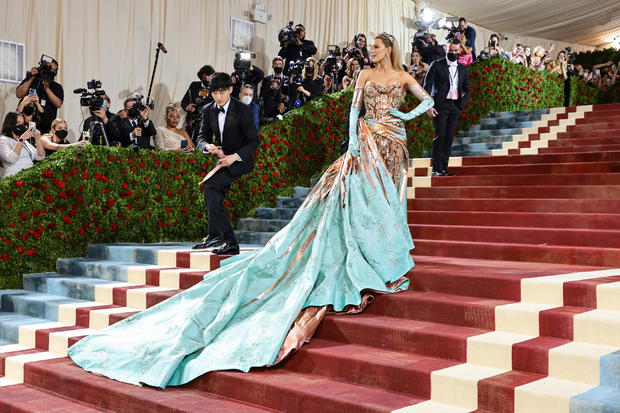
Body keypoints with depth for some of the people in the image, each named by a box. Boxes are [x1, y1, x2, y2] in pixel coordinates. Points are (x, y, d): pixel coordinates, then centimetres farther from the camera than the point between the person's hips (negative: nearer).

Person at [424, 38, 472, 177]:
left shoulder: (462, 69, 16)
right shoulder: (436, 65, 2)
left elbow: (468, 90, 19)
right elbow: (427, 85, -2)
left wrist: (462, 103, 0)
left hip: (455, 107, 4)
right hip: (440, 105, -4)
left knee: (449, 138, 3)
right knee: (440, 136, -9)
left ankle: (444, 169, 6)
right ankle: (436, 169, -6)